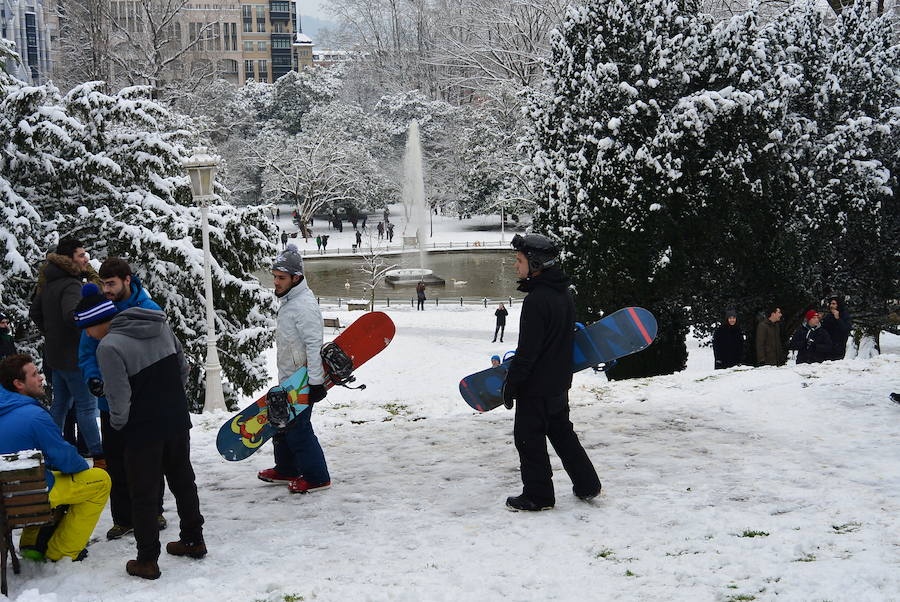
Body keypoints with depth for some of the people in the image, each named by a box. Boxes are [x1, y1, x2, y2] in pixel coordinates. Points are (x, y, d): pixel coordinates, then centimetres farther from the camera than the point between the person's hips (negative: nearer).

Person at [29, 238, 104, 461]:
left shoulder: (49, 283, 10)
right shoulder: (71, 285, -21)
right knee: (87, 406, -4)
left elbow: (35, 312, 21)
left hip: (55, 353, 9)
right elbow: (71, 315, -37)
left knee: (60, 403, 19)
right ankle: (97, 454, -1)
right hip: (73, 356, -9)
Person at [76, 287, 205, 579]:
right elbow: (183, 368, 11)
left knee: (143, 495, 6)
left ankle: (147, 560, 13)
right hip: (177, 422, 7)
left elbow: (119, 399, -20)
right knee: (183, 481, 21)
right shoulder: (161, 326, 2)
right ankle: (193, 540, 34)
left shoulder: (109, 346, -19)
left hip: (143, 431, -7)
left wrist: (117, 424, -1)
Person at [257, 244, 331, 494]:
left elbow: (314, 345, -25)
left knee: (297, 428, -6)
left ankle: (316, 477, 4)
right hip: (288, 379, 10)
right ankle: (286, 470, 33)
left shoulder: (304, 305, -20)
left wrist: (316, 382, -27)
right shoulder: (288, 301, 12)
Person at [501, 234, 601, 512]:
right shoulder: (564, 293, 7)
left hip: (536, 386, -9)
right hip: (560, 382, 9)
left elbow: (527, 350, -23)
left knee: (529, 437, 3)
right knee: (562, 432, 20)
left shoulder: (537, 299, -23)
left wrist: (511, 383, -15)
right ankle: (586, 485, 27)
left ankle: (538, 495, 11)